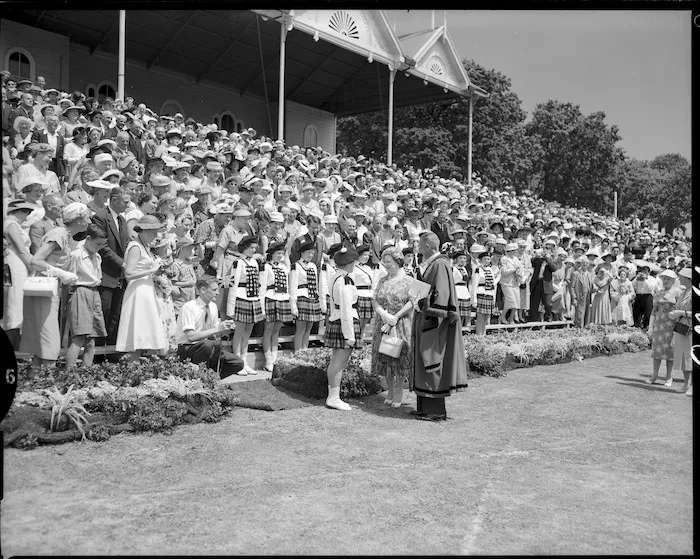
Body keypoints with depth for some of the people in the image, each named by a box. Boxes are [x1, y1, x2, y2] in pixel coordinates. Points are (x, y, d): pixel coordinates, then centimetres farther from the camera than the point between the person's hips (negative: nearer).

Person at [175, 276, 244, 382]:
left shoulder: (213, 307, 6)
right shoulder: (188, 307, -16)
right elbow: (191, 336, -26)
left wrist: (225, 329, -10)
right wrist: (217, 329, -28)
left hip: (207, 348, 7)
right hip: (186, 350, -7)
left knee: (238, 363, -9)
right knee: (210, 344, -38)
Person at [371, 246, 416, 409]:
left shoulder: (408, 281, -4)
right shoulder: (382, 281, 11)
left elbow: (412, 303, -13)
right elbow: (375, 301, 4)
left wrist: (394, 318, -17)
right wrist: (385, 315, -15)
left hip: (402, 326, -4)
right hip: (383, 325, 4)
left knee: (400, 358, 0)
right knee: (385, 358, 7)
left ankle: (398, 393, 12)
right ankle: (390, 392, 21)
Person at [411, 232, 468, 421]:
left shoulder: (440, 265, -16)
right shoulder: (428, 264, 14)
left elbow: (441, 294, -22)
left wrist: (432, 316, -24)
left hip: (434, 320, -10)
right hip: (424, 318, 10)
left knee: (432, 363, -5)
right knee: (422, 362, 12)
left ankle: (436, 411, 3)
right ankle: (425, 407, 20)